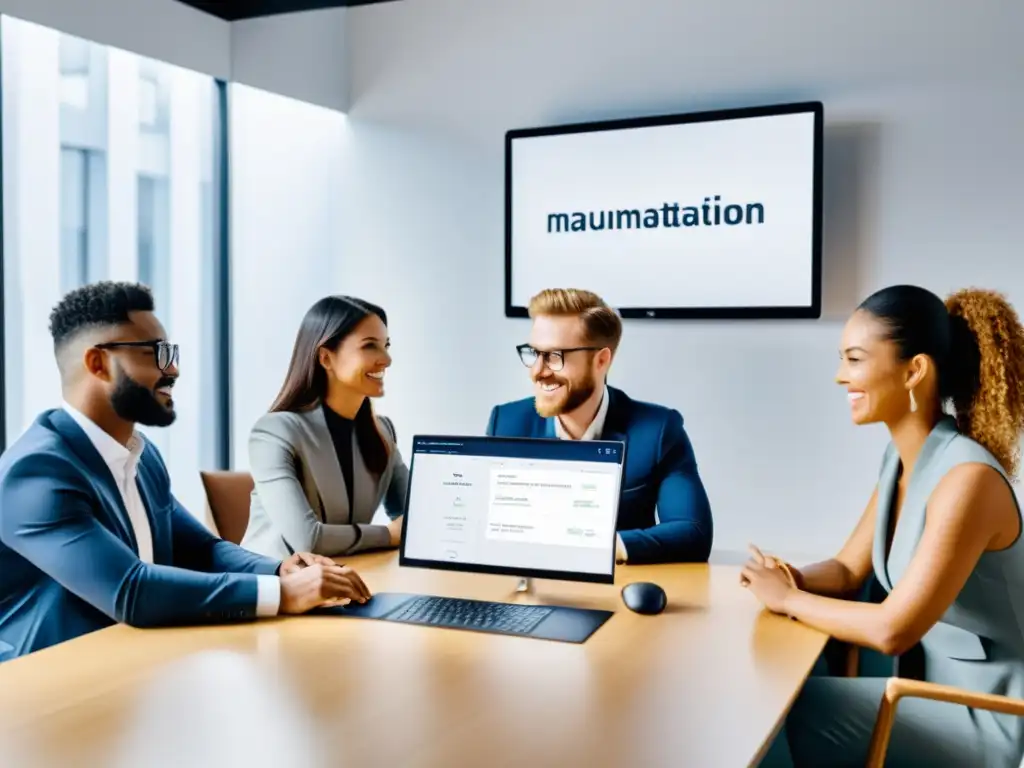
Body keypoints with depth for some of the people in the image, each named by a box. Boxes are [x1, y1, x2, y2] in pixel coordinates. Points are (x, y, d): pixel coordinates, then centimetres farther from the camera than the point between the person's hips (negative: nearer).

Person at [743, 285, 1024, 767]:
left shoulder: (967, 478, -27)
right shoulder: (902, 457, 2)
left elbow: (893, 630, -28)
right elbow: (848, 570, 7)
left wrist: (788, 600, -15)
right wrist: (791, 578, -14)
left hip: (981, 715, -7)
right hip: (931, 685, 7)